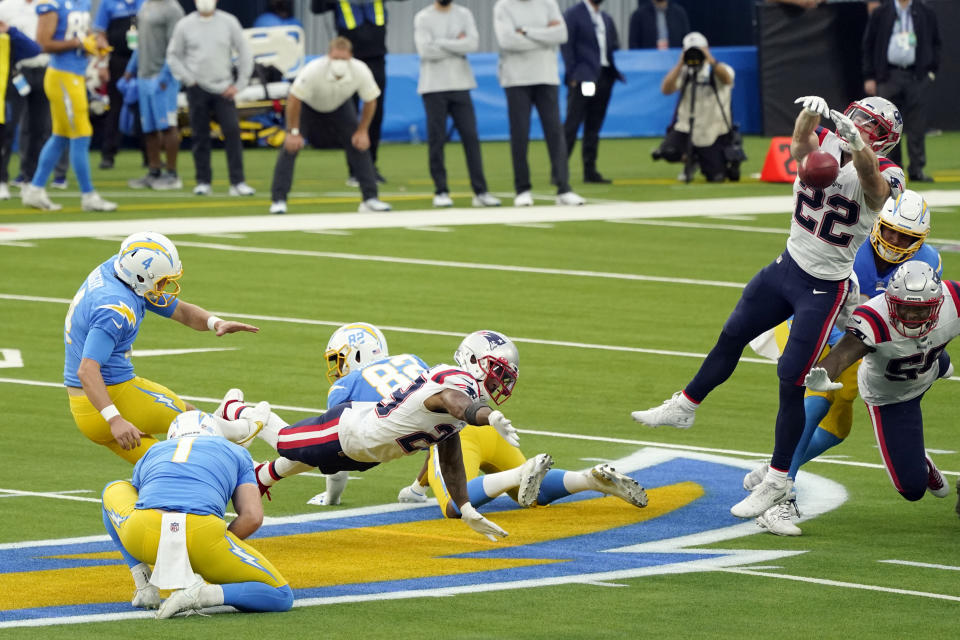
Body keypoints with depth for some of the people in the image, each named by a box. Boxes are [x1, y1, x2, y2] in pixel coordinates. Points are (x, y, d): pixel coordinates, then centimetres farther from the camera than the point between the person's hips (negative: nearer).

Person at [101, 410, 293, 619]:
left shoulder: (151, 455, 34)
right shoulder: (236, 453, 28)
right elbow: (253, 517, 15)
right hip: (202, 535, -2)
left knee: (114, 491, 38)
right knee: (281, 597, 16)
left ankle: (144, 584, 19)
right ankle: (201, 593, -12)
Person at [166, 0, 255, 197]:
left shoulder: (228, 22, 2)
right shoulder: (184, 25, 3)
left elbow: (244, 53, 5)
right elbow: (173, 56, 9)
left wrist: (239, 84, 0)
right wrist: (187, 79, -3)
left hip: (224, 90, 0)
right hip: (197, 89, 0)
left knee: (232, 131, -10)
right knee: (200, 135, 3)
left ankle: (237, 182, -9)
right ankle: (203, 182, 9)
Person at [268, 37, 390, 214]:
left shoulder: (361, 71, -29)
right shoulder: (313, 70, -39)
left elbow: (370, 101, -11)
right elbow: (294, 100, -29)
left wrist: (362, 131, -11)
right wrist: (293, 132, -26)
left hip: (339, 107, 3)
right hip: (307, 106, -3)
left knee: (360, 145, -5)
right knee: (290, 146, -19)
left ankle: (370, 198, 4)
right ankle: (278, 200, -15)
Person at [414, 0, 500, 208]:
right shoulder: (423, 18, -1)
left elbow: (472, 43, -9)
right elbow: (426, 51, -15)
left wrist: (441, 43, -11)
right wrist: (457, 45, -9)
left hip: (460, 86, 2)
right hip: (434, 88, -2)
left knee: (471, 138, 0)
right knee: (436, 140, 0)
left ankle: (480, 191, 1)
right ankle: (441, 191, 7)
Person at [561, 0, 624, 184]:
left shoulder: (606, 19, 19)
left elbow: (614, 47, 20)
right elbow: (566, 46, -6)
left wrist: (615, 71, 2)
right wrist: (572, 76, -12)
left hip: (604, 77, 6)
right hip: (583, 77, -6)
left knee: (594, 126, 7)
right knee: (572, 123, -9)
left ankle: (590, 171, 10)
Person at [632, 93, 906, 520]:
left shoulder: (880, 180, -19)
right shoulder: (822, 146, -7)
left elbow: (868, 169, -43)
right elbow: (802, 137, -29)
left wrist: (855, 139, -64)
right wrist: (813, 112, -52)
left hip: (824, 289, -6)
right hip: (788, 265, 6)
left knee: (791, 381, -6)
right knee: (732, 337, 20)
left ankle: (777, 483, 4)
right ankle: (685, 407, 43)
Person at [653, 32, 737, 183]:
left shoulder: (718, 69, -3)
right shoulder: (683, 72, 4)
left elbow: (726, 79, -27)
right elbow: (666, 90, -13)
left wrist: (710, 59, -33)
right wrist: (680, 64, -18)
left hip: (714, 133, -1)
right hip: (686, 129, 1)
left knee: (716, 178, -6)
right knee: (668, 151, -30)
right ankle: (689, 159, 7)